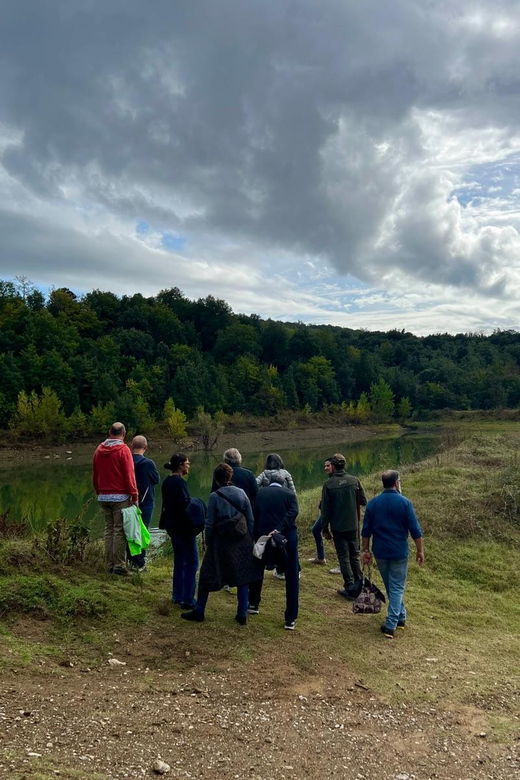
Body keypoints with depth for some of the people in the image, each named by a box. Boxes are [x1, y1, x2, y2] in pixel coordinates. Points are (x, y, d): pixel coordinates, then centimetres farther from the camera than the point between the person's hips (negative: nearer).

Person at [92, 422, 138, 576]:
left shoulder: (99, 450, 10)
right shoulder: (123, 449, -9)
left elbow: (95, 475, 16)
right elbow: (129, 475, -12)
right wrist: (134, 496, -8)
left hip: (103, 497, 6)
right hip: (120, 497, -6)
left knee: (109, 529, 11)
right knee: (120, 530, -2)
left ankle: (109, 565, 15)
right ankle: (119, 565, -1)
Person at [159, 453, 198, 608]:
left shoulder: (167, 482, 9)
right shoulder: (179, 482, -20)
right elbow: (184, 506, -24)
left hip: (172, 526, 10)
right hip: (183, 527, -9)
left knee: (179, 561, 18)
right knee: (191, 562, -1)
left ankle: (177, 596, 27)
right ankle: (188, 600, 1)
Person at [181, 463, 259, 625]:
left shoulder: (214, 497, -10)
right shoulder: (241, 493, -1)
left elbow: (210, 524, -7)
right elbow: (251, 519, 3)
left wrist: (207, 543, 5)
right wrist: (250, 539, 13)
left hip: (221, 542, -3)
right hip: (242, 542, 3)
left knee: (207, 576, 12)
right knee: (243, 578, 12)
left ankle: (199, 611, 22)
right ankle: (242, 615, 15)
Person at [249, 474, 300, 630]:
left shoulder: (260, 493, 9)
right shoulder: (289, 494, 5)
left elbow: (255, 516, 7)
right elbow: (293, 512, -13)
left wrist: (256, 537, 9)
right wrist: (280, 528, -21)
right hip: (288, 536, -1)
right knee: (291, 577, 6)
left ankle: (253, 604, 37)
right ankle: (290, 619, 5)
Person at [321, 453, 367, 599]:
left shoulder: (328, 484, -12)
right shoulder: (354, 480, -5)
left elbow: (325, 509, -8)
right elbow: (363, 501, 1)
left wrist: (325, 529, 0)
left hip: (338, 527, -3)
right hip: (353, 525, 3)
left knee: (344, 557, 6)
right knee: (354, 555, 17)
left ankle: (350, 588, 7)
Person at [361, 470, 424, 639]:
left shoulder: (373, 503, -2)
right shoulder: (405, 503, -11)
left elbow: (366, 530, 1)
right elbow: (415, 531, -9)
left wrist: (365, 550, 10)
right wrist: (420, 550, 2)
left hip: (380, 553, 3)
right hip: (399, 553, -3)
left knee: (391, 586, 20)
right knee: (397, 587, 5)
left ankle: (400, 617, 34)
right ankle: (391, 625, 1)